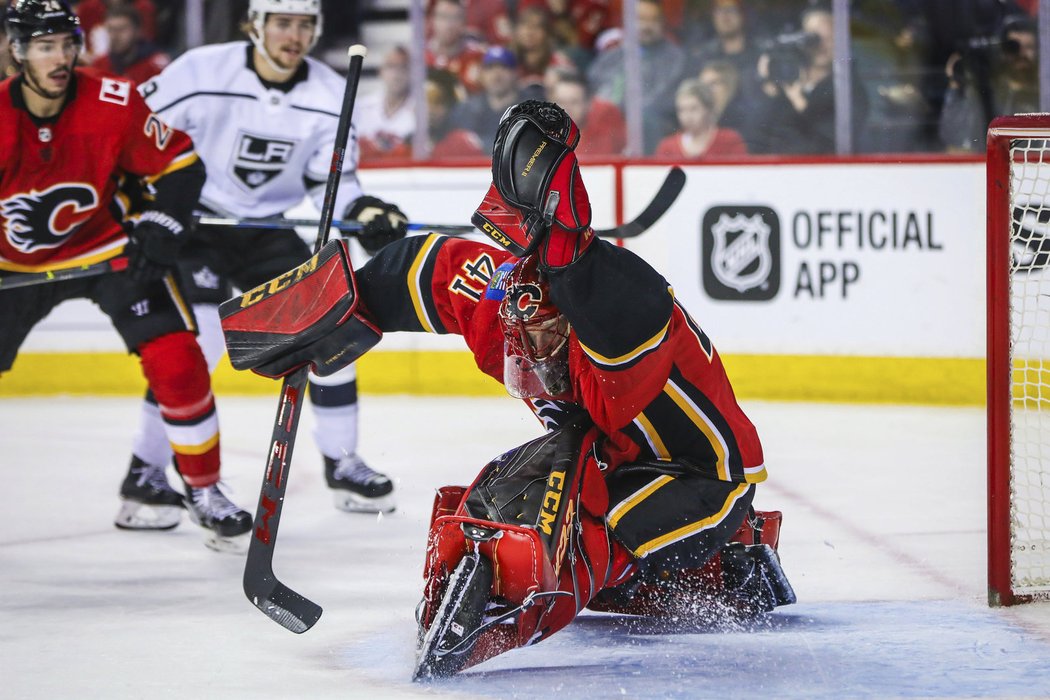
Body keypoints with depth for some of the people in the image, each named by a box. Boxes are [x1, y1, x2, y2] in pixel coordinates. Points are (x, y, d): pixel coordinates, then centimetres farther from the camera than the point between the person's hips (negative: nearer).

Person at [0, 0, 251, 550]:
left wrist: (160, 231, -20)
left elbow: (180, 165, -9)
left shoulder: (115, 105, -20)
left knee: (176, 362, -13)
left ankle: (204, 491, 2)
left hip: (108, 249, 0)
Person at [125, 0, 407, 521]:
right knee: (193, 343, -20)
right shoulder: (201, 73, -19)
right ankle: (145, 472, -7)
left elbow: (332, 179, 0)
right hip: (191, 224, -5)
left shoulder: (330, 94, -6)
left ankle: (342, 463, 14)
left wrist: (365, 211, -19)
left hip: (267, 231, 5)